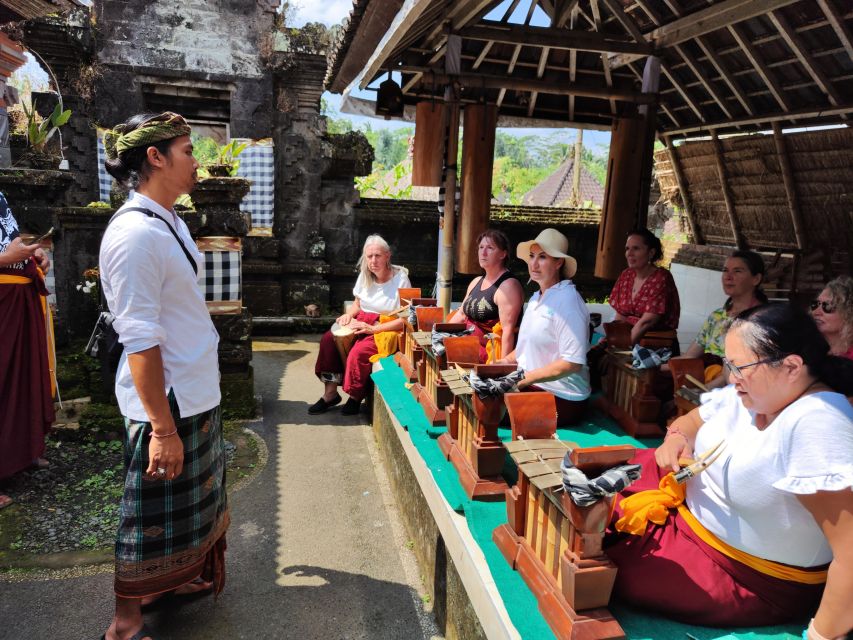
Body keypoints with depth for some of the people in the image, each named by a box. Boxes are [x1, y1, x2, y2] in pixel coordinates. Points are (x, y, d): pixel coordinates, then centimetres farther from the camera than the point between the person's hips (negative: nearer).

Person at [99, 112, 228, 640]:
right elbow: (140, 340, -24)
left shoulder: (171, 221, 8)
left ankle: (174, 577, 45)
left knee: (190, 502, 24)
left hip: (196, 394, 9)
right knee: (153, 515, 8)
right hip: (166, 402, -9)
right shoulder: (135, 234, -22)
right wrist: (163, 427, -22)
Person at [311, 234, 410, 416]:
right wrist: (349, 314, -5)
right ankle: (331, 393, -7)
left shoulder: (400, 279, -14)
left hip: (387, 329, -6)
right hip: (362, 322, 6)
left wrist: (372, 328, -22)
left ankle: (356, 397, -5)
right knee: (329, 339, -16)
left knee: (358, 352, -31)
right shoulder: (365, 275, 4)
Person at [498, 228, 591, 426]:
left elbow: (573, 362, -21)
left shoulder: (567, 300, -16)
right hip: (532, 386, 8)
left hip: (560, 397, -8)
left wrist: (527, 378, -20)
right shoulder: (536, 298, 13)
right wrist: (506, 360, 6)